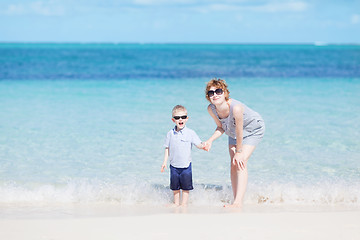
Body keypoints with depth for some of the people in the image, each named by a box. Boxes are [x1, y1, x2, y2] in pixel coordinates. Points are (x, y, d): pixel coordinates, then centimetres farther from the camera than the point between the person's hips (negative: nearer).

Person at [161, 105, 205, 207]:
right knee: (175, 187, 12)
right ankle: (176, 204, 25)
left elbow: (199, 144, -11)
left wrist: (203, 146, -34)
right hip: (174, 165, 2)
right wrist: (165, 162, 5)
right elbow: (167, 148, 8)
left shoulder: (190, 133, -8)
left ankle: (184, 204, 15)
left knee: (186, 187, 5)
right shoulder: (170, 133, 0)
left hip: (186, 165, -2)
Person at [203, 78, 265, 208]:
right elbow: (221, 127, -4)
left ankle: (238, 202, -22)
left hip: (253, 129, -6)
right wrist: (210, 140, -21)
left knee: (241, 162, -19)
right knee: (233, 164, 0)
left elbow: (239, 132, -29)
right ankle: (236, 201, 7)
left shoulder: (236, 108, -41)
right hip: (233, 131, 6)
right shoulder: (211, 109, -22)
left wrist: (239, 152, -18)